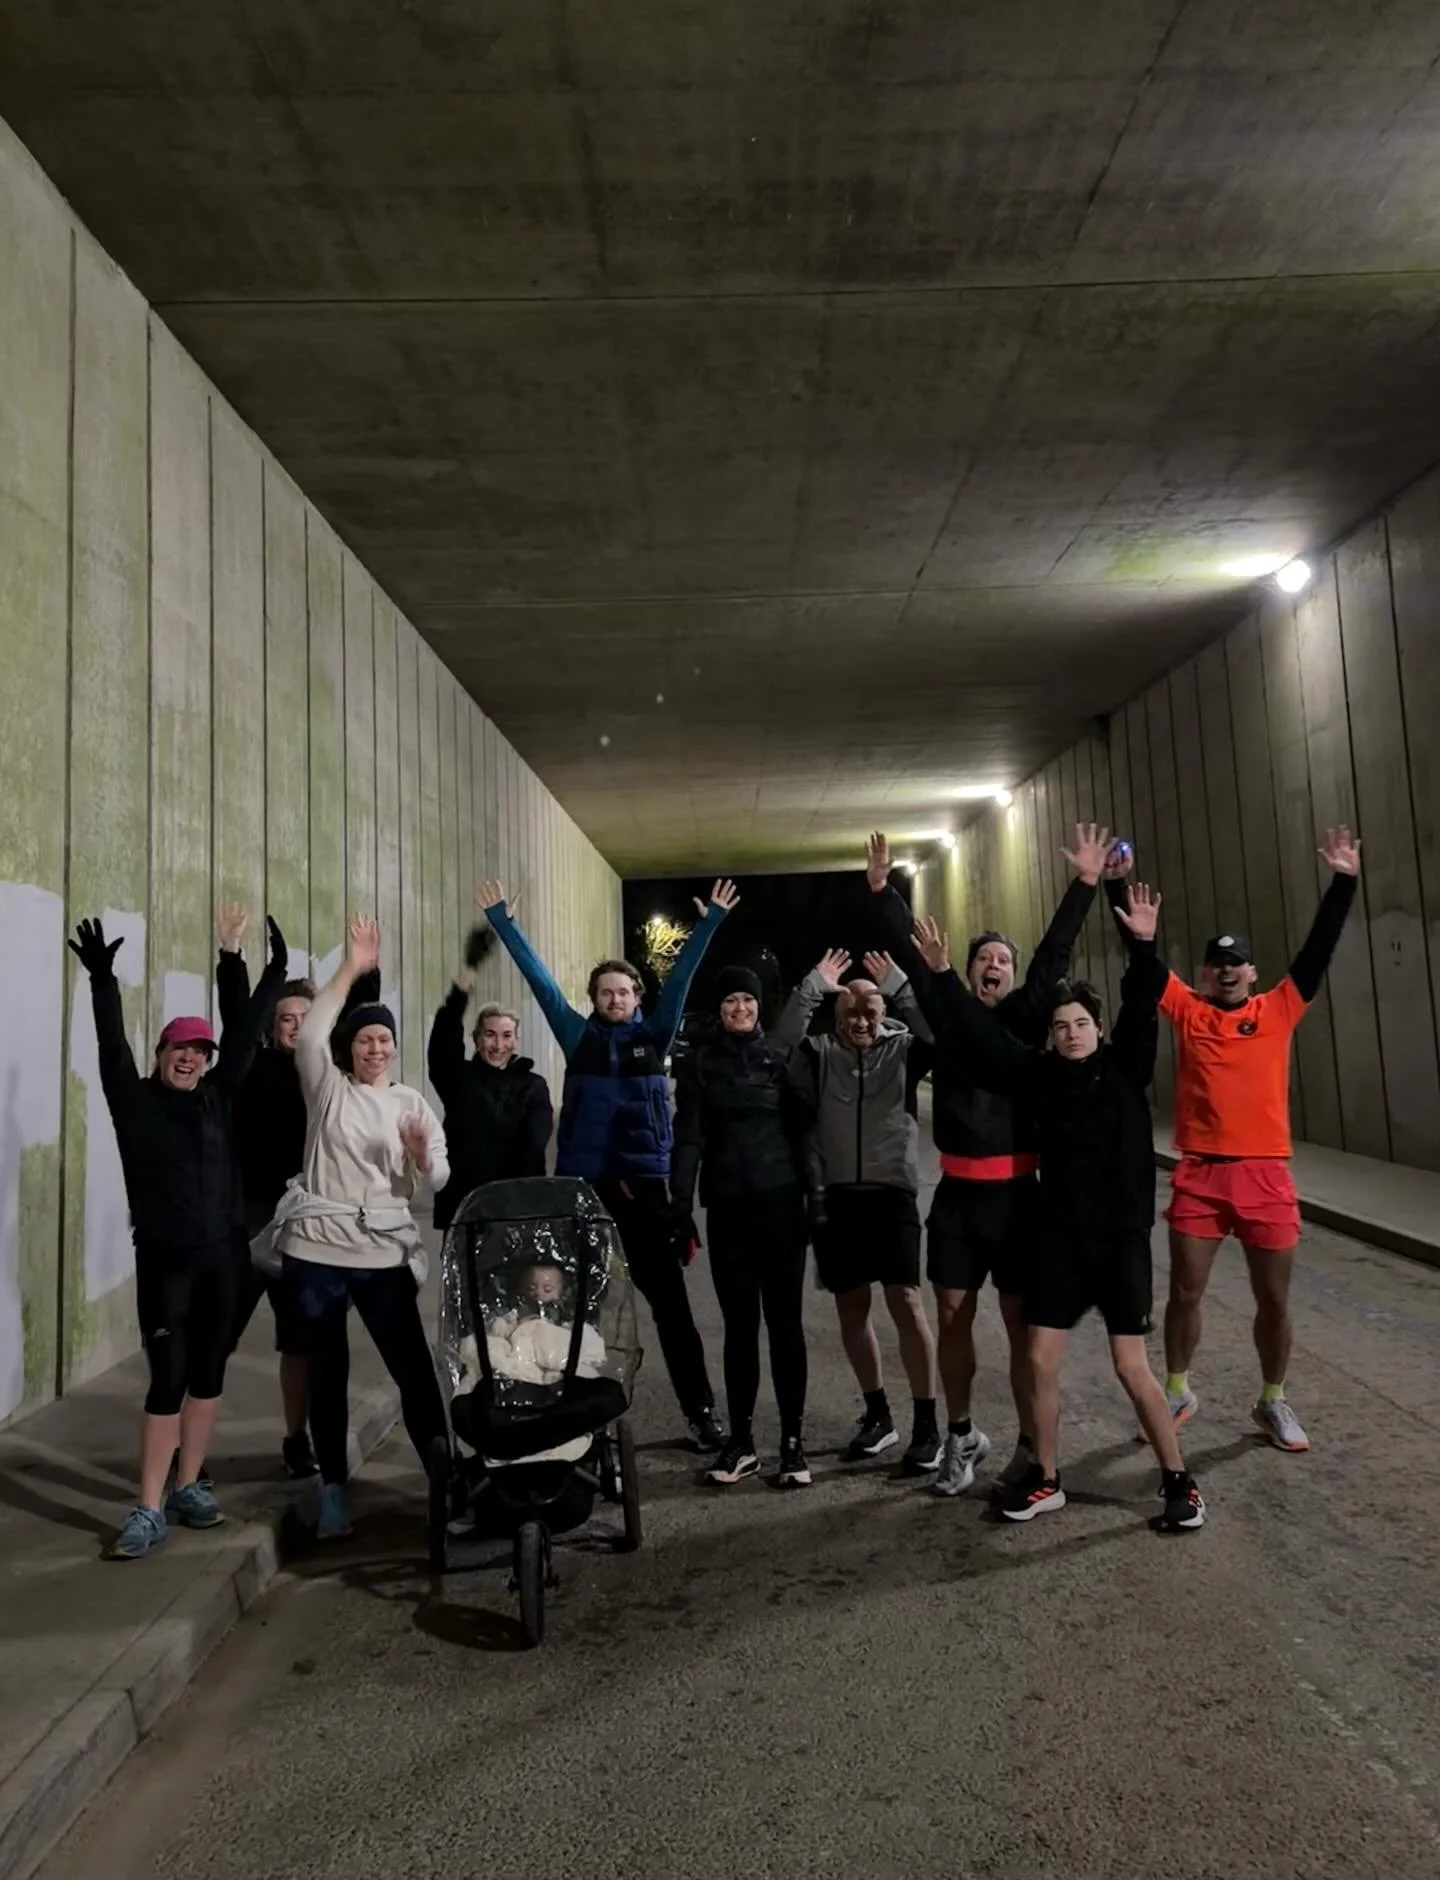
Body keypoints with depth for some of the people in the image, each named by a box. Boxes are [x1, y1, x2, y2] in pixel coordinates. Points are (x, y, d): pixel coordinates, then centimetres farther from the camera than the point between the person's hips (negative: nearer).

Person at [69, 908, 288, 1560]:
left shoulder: (217, 1096, 6)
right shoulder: (135, 1100, -1)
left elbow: (245, 1035, 4)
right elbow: (112, 1049, -14)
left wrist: (274, 974, 1)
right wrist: (103, 981, -26)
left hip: (222, 1254, 4)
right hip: (163, 1259, -3)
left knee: (208, 1373, 10)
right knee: (167, 1380, -4)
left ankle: (188, 1486, 25)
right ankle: (149, 1509, 5)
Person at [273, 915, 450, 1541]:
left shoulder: (413, 1103, 8)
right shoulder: (327, 1089, 5)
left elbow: (431, 1186, 3)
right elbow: (310, 1035, -13)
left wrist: (423, 1157, -21)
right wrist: (351, 967, -18)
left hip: (385, 1255, 1)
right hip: (315, 1250, 0)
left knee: (414, 1367, 0)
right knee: (327, 1372, 9)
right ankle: (334, 1487, 24)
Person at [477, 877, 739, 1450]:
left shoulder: (653, 1035, 4)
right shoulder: (578, 1036, 4)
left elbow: (681, 977, -1)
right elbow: (538, 978, 3)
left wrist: (711, 921, -6)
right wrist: (501, 921, 3)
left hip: (644, 1182, 0)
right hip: (583, 1182, 1)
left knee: (670, 1302, 5)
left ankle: (700, 1409, 13)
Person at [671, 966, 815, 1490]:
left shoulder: (782, 1056, 5)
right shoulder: (700, 1062, 4)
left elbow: (802, 1129, 4)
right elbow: (689, 1137, -1)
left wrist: (815, 1198, -1)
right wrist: (682, 1206, -10)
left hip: (780, 1203, 0)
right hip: (727, 1208, 0)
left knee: (784, 1322, 4)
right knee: (739, 1324, 7)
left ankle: (793, 1440, 14)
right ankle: (741, 1441, 18)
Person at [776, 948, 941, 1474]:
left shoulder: (901, 1048, 3)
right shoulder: (820, 1053, 6)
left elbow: (937, 1035, -15)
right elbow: (779, 1042, -10)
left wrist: (898, 985, -22)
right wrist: (812, 988, -17)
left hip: (891, 1192, -2)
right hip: (835, 1196, 3)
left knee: (906, 1301, -6)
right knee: (851, 1305, 11)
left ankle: (926, 1424, 6)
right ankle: (877, 1414, 27)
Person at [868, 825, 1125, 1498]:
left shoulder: (1026, 1017, 3)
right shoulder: (947, 1015, 6)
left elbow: (1054, 956, -6)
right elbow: (914, 956, 1)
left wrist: (1084, 885, -15)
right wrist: (882, 889, -5)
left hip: (1016, 1193, -2)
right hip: (957, 1194, 2)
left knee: (1022, 1323, 5)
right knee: (953, 1317, 10)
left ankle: (1030, 1445, 20)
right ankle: (962, 1436, 28)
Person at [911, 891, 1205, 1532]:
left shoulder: (1125, 1068, -3)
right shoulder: (1039, 1073, 1)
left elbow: (1141, 1012, -18)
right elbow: (981, 1034, -4)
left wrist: (1143, 946, -32)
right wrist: (942, 974, -13)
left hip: (1122, 1233, -3)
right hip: (1057, 1234, 3)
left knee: (1131, 1366, 0)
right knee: (1040, 1361, 4)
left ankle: (1178, 1480, 20)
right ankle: (1045, 1480, 22)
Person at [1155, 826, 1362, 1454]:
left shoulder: (1279, 1010, 6)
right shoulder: (1187, 1012, 4)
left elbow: (1319, 951, 1)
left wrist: (1344, 882, -5)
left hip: (1266, 1175, 1)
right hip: (1200, 1175, 0)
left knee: (1273, 1298, 11)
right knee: (1185, 1291, 7)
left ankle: (1272, 1402, 30)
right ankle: (1177, 1392, 25)